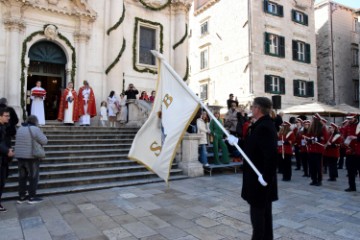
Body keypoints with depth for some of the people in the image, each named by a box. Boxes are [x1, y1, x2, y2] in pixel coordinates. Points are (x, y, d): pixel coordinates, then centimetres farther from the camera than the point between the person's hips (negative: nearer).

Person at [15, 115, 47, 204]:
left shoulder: (20, 129, 9)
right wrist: (42, 135, 4)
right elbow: (44, 141, -14)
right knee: (33, 177, 4)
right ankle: (32, 197, 8)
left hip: (20, 156, 7)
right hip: (31, 156, -7)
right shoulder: (35, 129, -14)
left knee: (22, 176, 14)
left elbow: (19, 141, 16)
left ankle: (21, 197, 19)